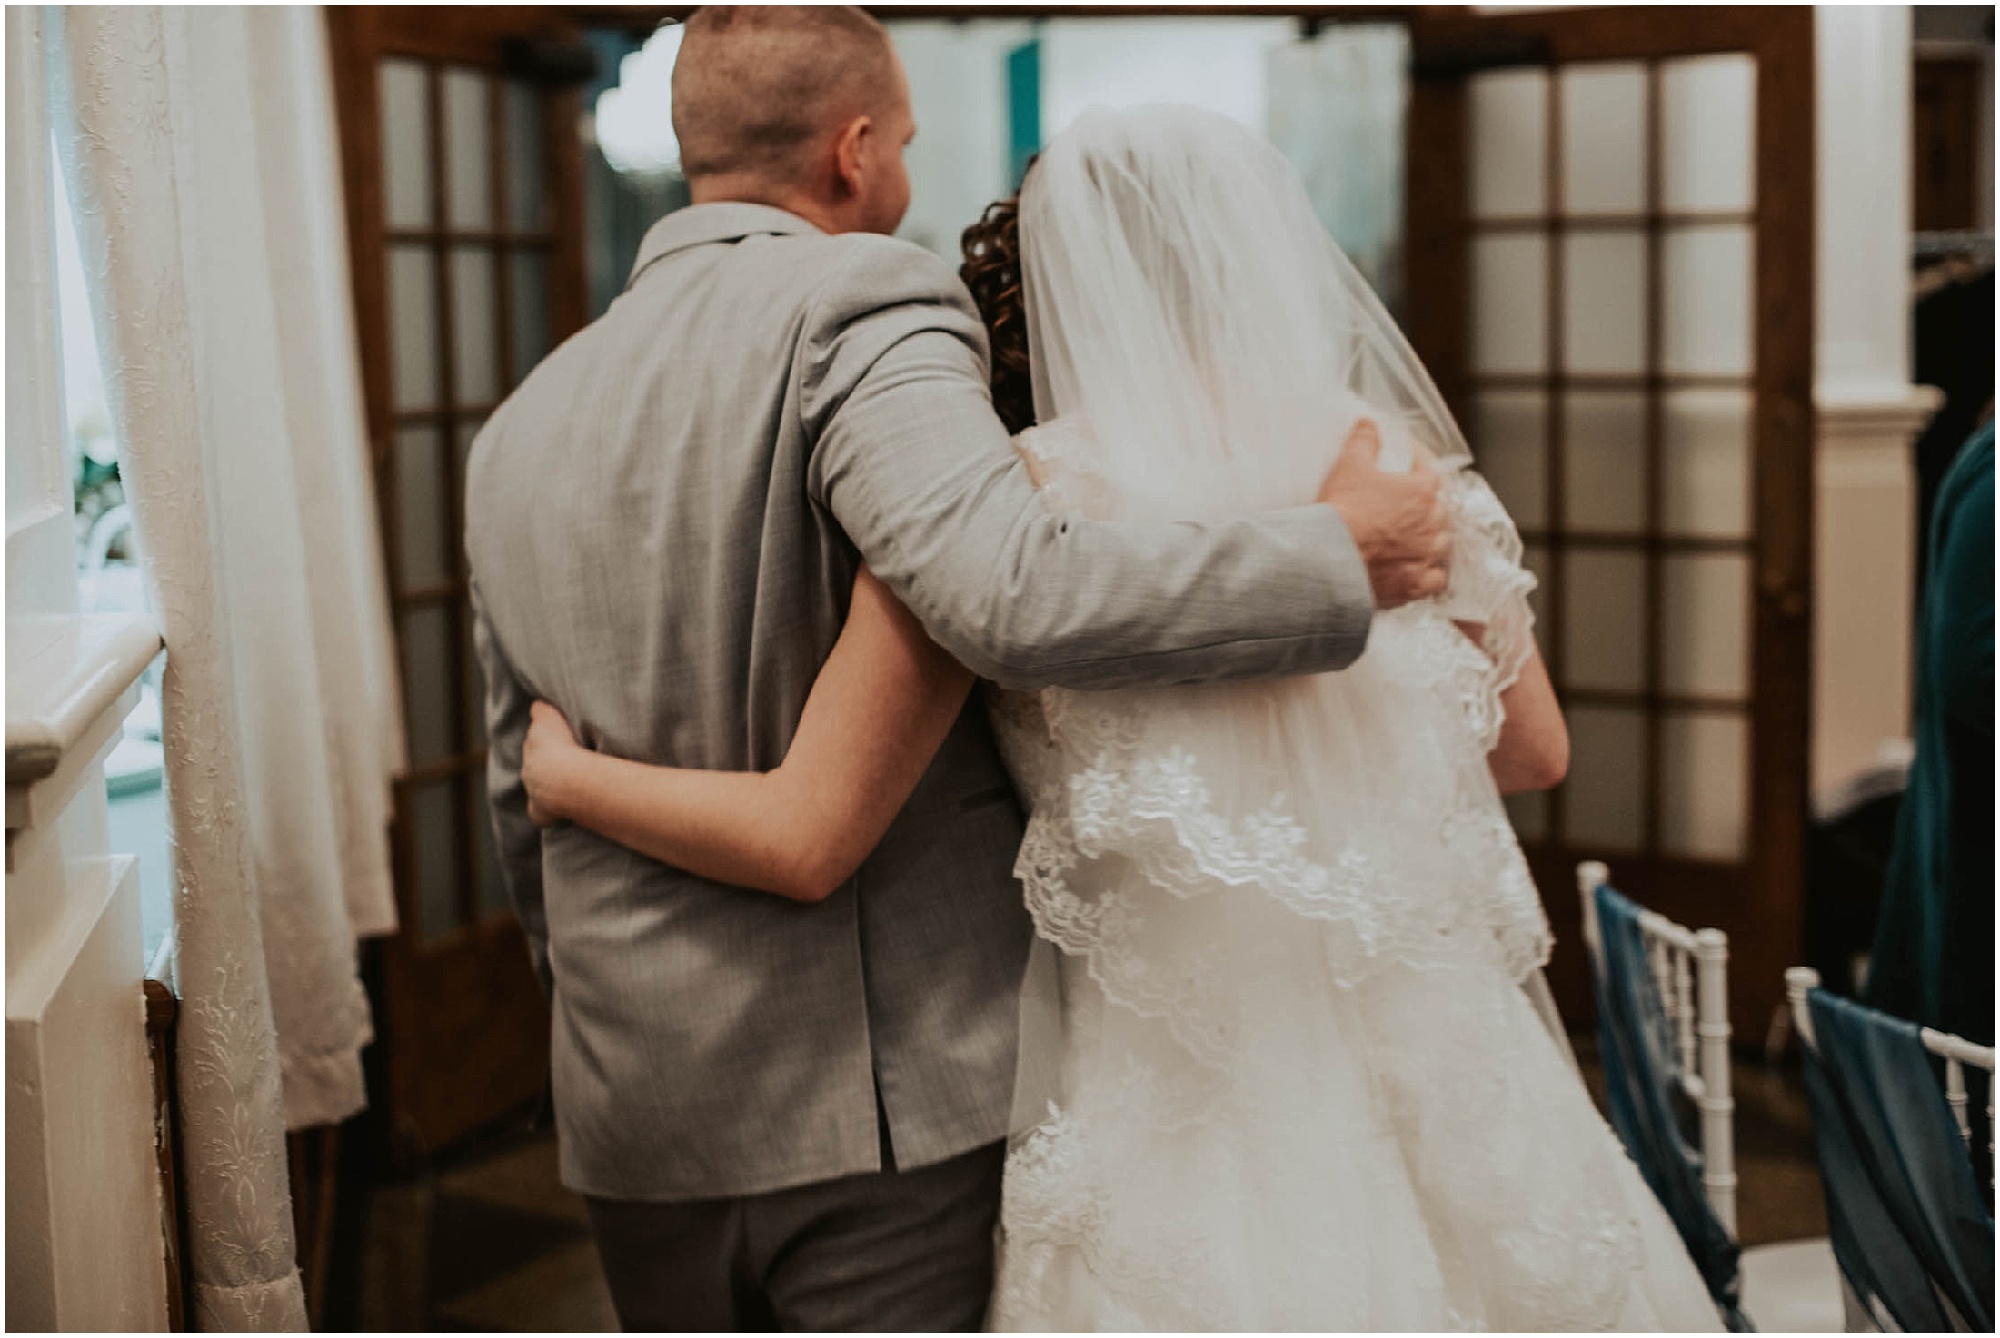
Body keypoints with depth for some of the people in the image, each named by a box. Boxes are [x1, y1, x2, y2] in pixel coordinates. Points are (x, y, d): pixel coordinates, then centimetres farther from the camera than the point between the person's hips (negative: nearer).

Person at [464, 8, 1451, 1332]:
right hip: (889, 1101, -6)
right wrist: (1339, 553, -17)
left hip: (632, 1122, 7)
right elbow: (1017, 595, -29)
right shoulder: (858, 312, -11)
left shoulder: (521, 427, 11)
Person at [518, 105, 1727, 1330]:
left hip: (1187, 1130, -3)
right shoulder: (1393, 462, 0)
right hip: (1445, 1081, 4)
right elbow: (1535, 748, 12)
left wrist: (567, 775, 6)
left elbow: (802, 840, -10)